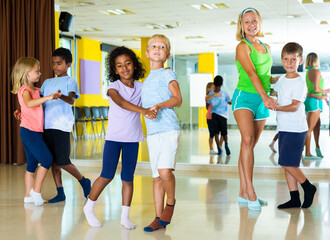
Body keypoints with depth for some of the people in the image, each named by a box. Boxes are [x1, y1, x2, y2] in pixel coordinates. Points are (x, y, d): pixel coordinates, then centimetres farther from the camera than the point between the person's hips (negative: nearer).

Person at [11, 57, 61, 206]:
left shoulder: (35, 90, 17)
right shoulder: (24, 90, -12)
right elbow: (29, 103, -33)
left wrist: (54, 95, 21)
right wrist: (48, 97, -44)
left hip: (35, 132, 9)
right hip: (29, 131, -9)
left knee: (32, 164, 11)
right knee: (47, 159, -12)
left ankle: (29, 195, 16)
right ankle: (36, 190, -2)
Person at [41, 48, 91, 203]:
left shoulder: (70, 81, 2)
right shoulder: (47, 82, 20)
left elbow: (71, 100, -16)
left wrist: (61, 96, -39)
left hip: (61, 125, -6)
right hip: (47, 125, 6)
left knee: (62, 161, -8)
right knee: (53, 161, 6)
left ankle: (83, 181, 14)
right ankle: (60, 193, 14)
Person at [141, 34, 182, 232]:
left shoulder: (167, 74, 2)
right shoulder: (146, 80, 22)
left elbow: (178, 99, -11)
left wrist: (159, 105, -23)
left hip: (169, 129, -6)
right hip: (152, 132, 6)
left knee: (165, 171, -20)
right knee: (157, 176, 7)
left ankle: (171, 202, 6)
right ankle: (159, 218, 12)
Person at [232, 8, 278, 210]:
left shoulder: (266, 47, 16)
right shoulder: (242, 47, -5)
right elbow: (251, 72, -19)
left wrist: (269, 96, 11)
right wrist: (265, 97, -30)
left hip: (263, 100, 6)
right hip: (245, 96, -6)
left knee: (250, 145, 5)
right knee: (247, 140, -22)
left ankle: (243, 193, 8)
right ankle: (250, 193, -24)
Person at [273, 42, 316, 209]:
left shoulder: (299, 83, -13)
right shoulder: (281, 80, 12)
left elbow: (294, 106, -21)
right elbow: (276, 92, 33)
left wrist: (275, 107, -22)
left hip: (296, 129, -8)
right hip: (283, 128, 8)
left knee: (287, 163, -9)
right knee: (286, 164, 7)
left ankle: (308, 188, 11)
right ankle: (294, 199, 13)